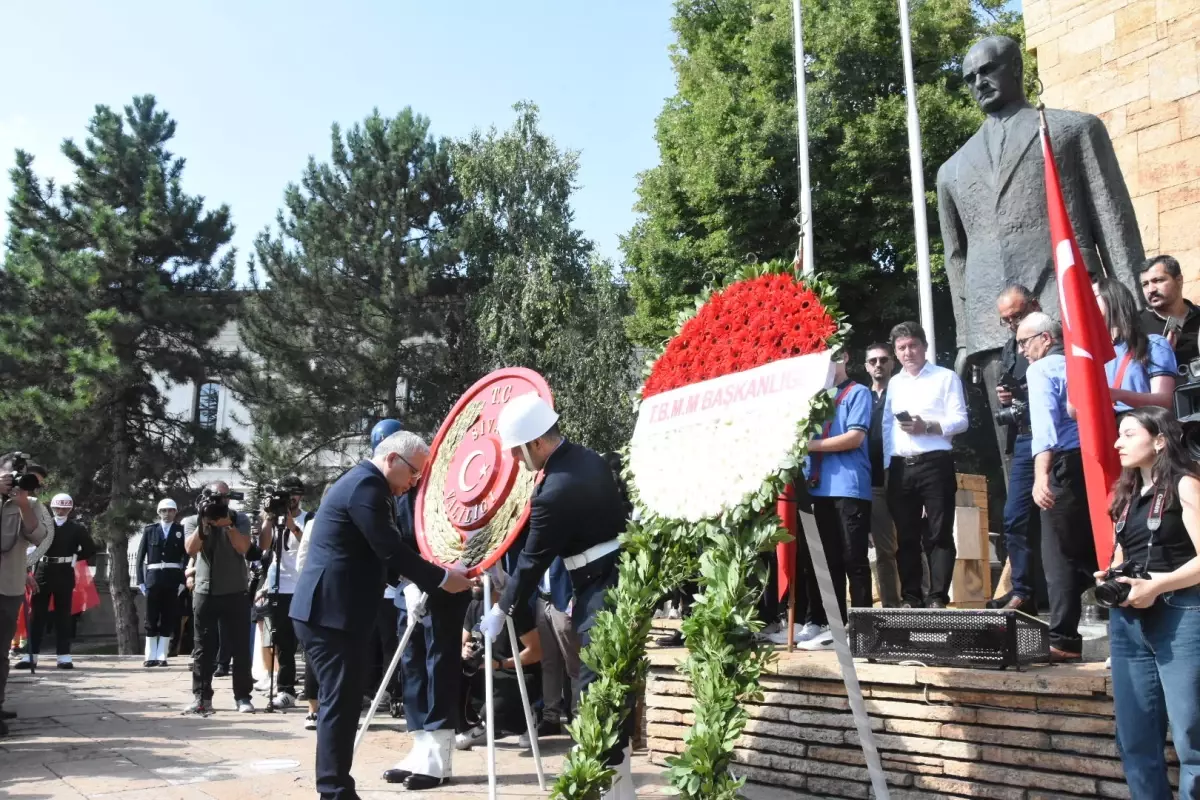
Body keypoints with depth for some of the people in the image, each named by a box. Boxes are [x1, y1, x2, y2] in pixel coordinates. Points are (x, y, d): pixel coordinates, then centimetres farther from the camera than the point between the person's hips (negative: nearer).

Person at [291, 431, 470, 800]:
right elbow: (392, 551, -20)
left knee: (341, 702, 13)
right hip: (331, 611, -11)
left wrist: (430, 578, 12)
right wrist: (442, 578, -11)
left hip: (331, 608, 11)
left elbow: (386, 550, 21)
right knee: (340, 703, -6)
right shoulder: (366, 484, -15)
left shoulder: (364, 481, 18)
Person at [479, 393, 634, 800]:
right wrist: (577, 593, 23)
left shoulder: (555, 491, -20)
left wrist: (502, 611, 2)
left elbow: (533, 561, -12)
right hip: (622, 578, 10)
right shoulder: (591, 459, 7)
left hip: (601, 591, -9)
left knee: (595, 686, -2)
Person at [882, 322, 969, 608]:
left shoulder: (946, 377, 5)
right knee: (906, 536, 6)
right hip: (900, 467, 4)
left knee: (939, 534, -4)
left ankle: (938, 598, -2)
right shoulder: (894, 383, 18)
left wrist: (927, 426, -18)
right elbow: (886, 426, 12)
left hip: (935, 464, -4)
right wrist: (887, 465, 2)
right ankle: (911, 599, 12)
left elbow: (960, 420, -3)